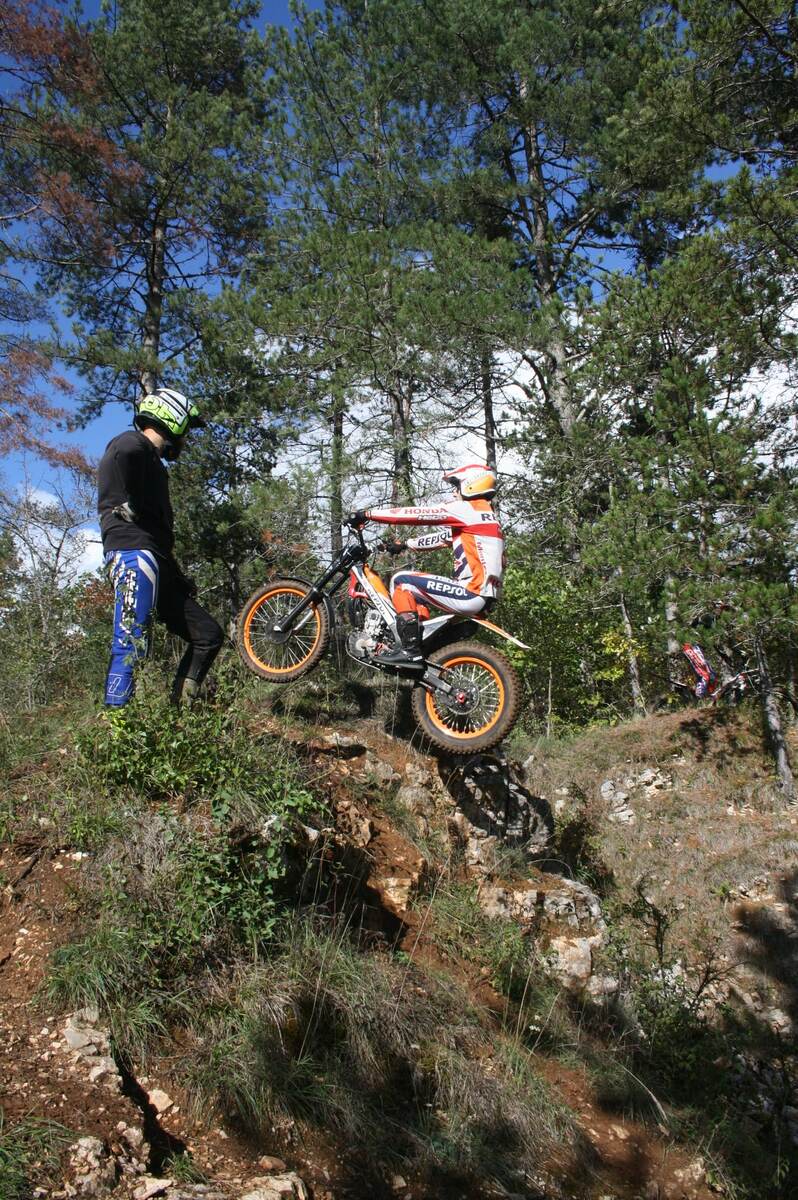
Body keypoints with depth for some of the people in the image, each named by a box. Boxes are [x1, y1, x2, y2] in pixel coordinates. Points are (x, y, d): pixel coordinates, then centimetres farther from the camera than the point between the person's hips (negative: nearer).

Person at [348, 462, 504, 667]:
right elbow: (444, 536, 26)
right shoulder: (485, 514, 21)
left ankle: (411, 651, -11)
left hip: (472, 593, -10)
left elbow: (417, 514, -9)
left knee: (401, 581, -8)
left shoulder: (467, 510, -8)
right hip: (484, 595, 10)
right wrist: (405, 544, 28)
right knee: (415, 590, 25)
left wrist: (368, 514, -4)